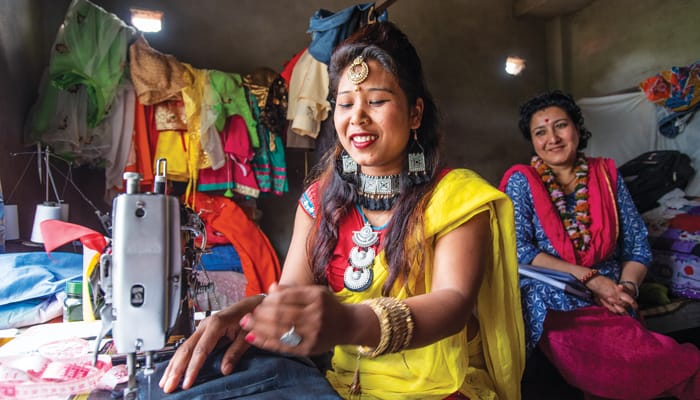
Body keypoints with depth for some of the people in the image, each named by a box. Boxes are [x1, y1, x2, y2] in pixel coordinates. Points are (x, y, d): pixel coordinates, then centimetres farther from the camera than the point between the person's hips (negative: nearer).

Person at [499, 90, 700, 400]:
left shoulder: (607, 175, 11)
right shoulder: (522, 182, 1)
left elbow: (637, 246, 12)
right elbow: (519, 250, -9)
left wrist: (627, 286, -8)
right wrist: (589, 278, -14)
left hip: (612, 306, 4)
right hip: (553, 307, -4)